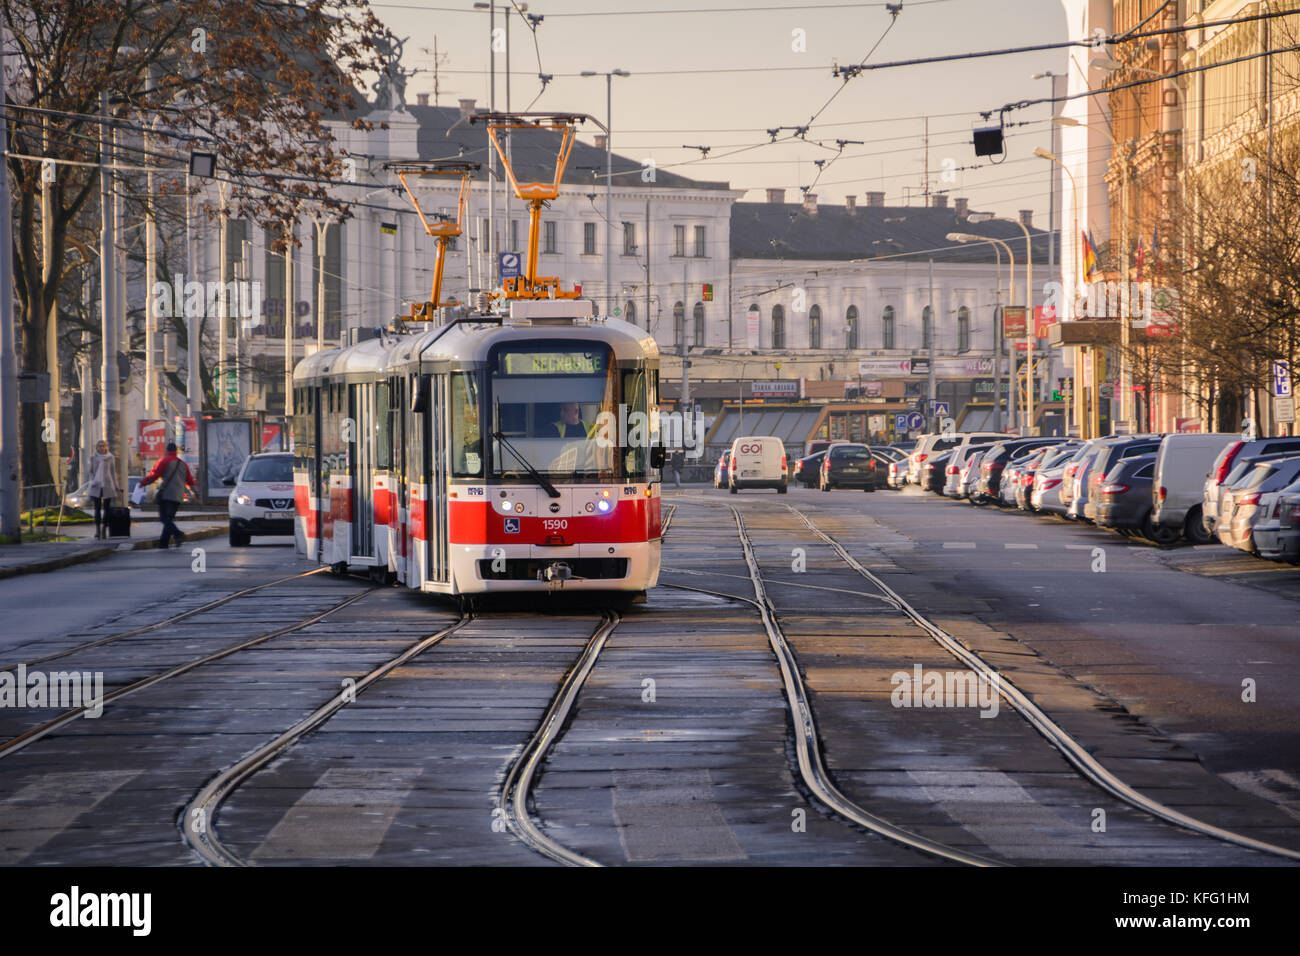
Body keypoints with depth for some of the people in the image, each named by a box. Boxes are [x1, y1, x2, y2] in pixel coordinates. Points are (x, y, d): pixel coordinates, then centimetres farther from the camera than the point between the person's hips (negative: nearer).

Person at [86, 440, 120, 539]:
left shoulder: (111, 458, 6)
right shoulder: (93, 458, 8)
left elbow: (113, 472, 10)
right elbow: (91, 472, 14)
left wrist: (115, 486, 6)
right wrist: (93, 482, -3)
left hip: (107, 485, 0)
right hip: (97, 486, 0)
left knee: (106, 508, -1)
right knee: (97, 508, -4)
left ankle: (104, 530, 1)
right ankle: (97, 529, -4)